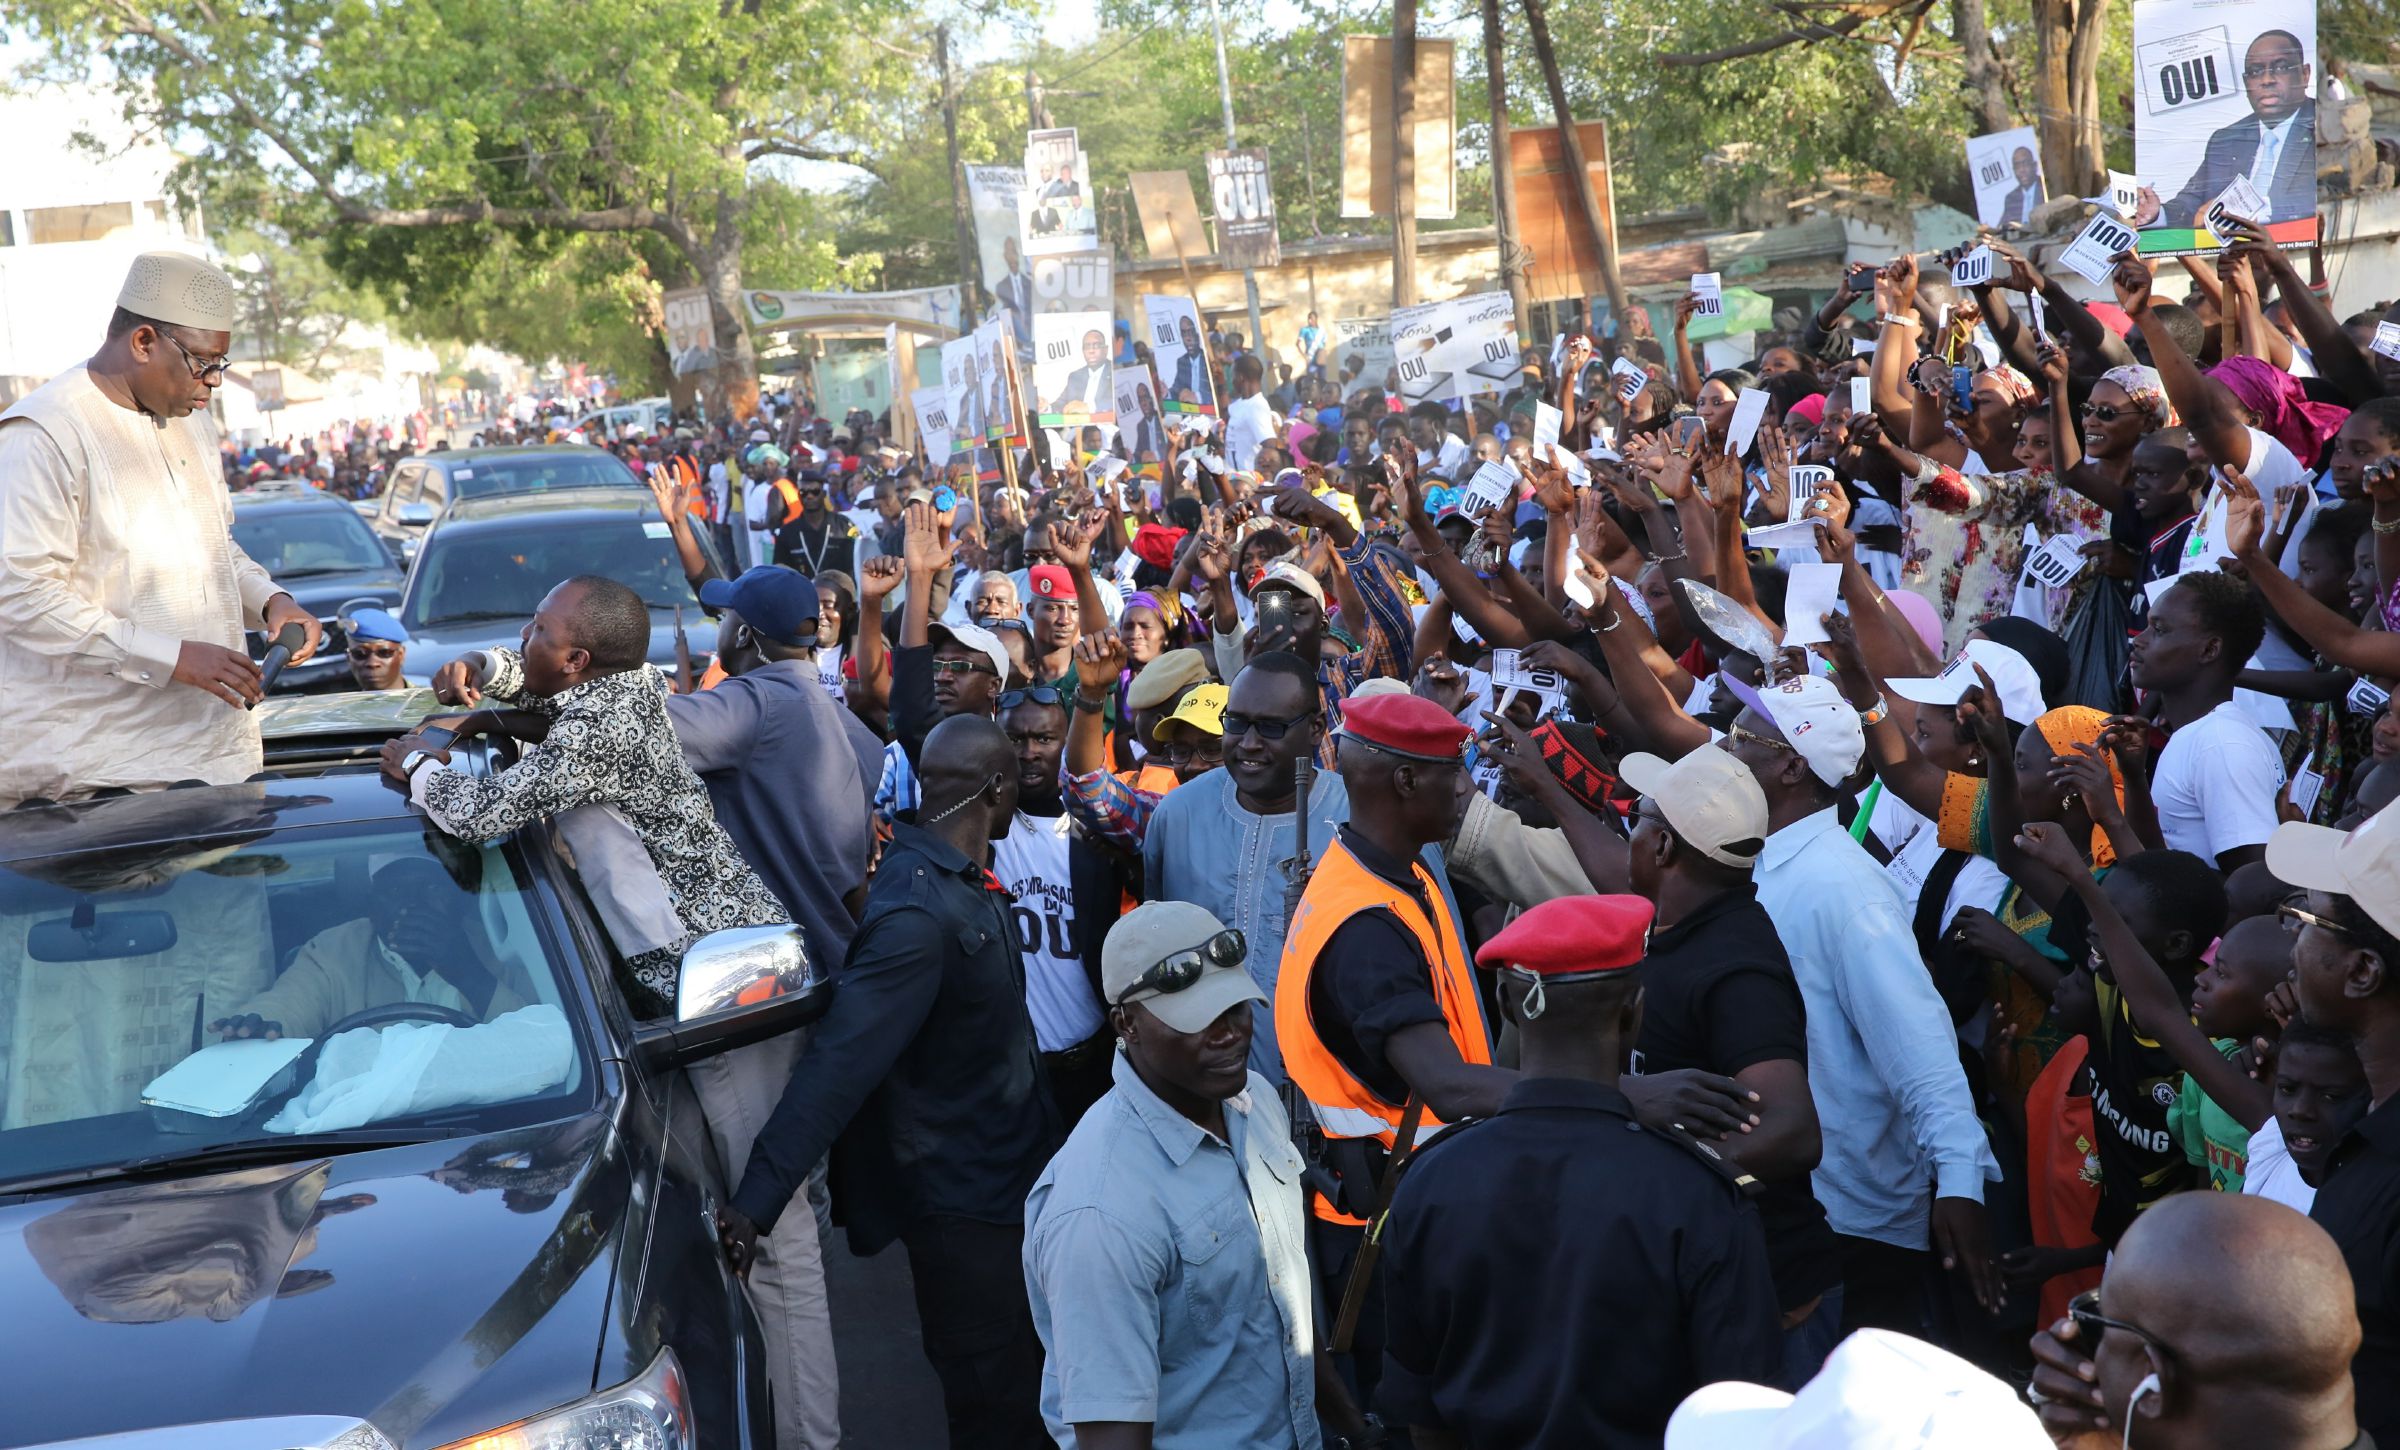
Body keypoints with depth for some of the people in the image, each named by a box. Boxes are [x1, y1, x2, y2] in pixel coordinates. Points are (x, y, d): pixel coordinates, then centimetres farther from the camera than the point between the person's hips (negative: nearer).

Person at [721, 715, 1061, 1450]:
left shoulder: (963, 879, 2)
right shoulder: (917, 912, -28)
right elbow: (836, 1065, -33)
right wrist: (753, 1206, -36)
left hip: (1010, 1176, 9)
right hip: (963, 1203, -9)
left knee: (1027, 1388, 22)